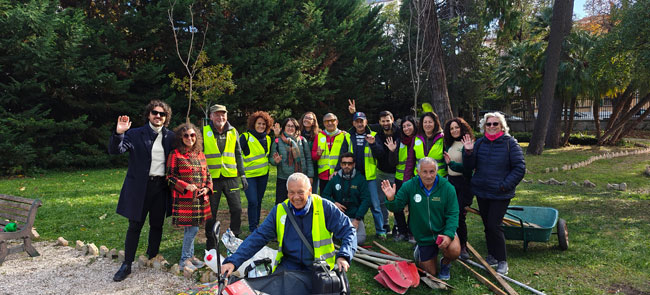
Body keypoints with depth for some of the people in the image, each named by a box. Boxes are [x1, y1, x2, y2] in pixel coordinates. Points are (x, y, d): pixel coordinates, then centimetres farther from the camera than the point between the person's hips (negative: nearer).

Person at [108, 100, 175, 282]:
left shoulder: (170, 137, 7)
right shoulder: (135, 134, 0)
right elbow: (115, 150, -11)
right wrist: (119, 133, -29)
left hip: (161, 186, 2)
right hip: (140, 186, -2)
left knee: (157, 225, 12)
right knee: (135, 226, 3)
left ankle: (152, 258, 28)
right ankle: (127, 265, 13)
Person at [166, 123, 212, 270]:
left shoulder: (200, 154, 13)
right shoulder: (175, 155, -5)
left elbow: (207, 174, 19)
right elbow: (170, 177, -6)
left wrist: (208, 188, 2)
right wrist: (186, 186, -17)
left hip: (200, 198, 6)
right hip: (184, 198, -6)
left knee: (191, 228, 14)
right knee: (192, 228, -5)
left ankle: (190, 255, 26)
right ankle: (184, 259, 10)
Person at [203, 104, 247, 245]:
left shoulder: (233, 132, 8)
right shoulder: (204, 132, -1)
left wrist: (242, 175, 9)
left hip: (230, 177, 2)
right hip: (211, 178, -2)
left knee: (237, 209, 2)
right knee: (211, 212, 5)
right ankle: (211, 244, 20)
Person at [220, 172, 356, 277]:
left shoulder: (324, 207, -5)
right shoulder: (279, 211, 2)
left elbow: (348, 230, -3)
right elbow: (257, 238, 2)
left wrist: (343, 256, -20)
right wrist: (233, 261, -8)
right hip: (289, 264, 2)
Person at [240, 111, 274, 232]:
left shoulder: (268, 139, 10)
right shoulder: (246, 137, -8)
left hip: (263, 175, 5)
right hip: (249, 174, -5)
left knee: (258, 201, 12)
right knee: (253, 202, -11)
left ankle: (256, 226, 25)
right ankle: (253, 229, 0)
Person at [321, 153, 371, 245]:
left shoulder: (360, 179, 1)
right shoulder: (334, 178, 7)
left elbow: (366, 200, -4)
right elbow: (325, 195, 11)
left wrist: (357, 220, -12)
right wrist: (334, 203, -11)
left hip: (355, 217, -1)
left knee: (360, 239, -24)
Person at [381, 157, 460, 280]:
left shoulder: (447, 188, -14)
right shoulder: (409, 186, -12)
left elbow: (452, 214, -14)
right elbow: (396, 207, -8)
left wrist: (448, 234, -28)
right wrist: (391, 199, -31)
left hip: (443, 231, -1)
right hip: (423, 237, 1)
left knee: (454, 251, -32)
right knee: (431, 272, 11)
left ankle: (445, 263, 6)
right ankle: (420, 250, 43)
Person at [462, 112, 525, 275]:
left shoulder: (510, 143, -7)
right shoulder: (479, 143, 6)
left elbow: (519, 168, -7)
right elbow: (470, 166, 5)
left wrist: (506, 185, -14)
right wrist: (469, 152, -12)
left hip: (500, 194, -5)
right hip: (481, 192, 5)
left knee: (494, 226, -9)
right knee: (487, 225, 13)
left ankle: (502, 261, 5)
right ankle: (492, 255, 28)